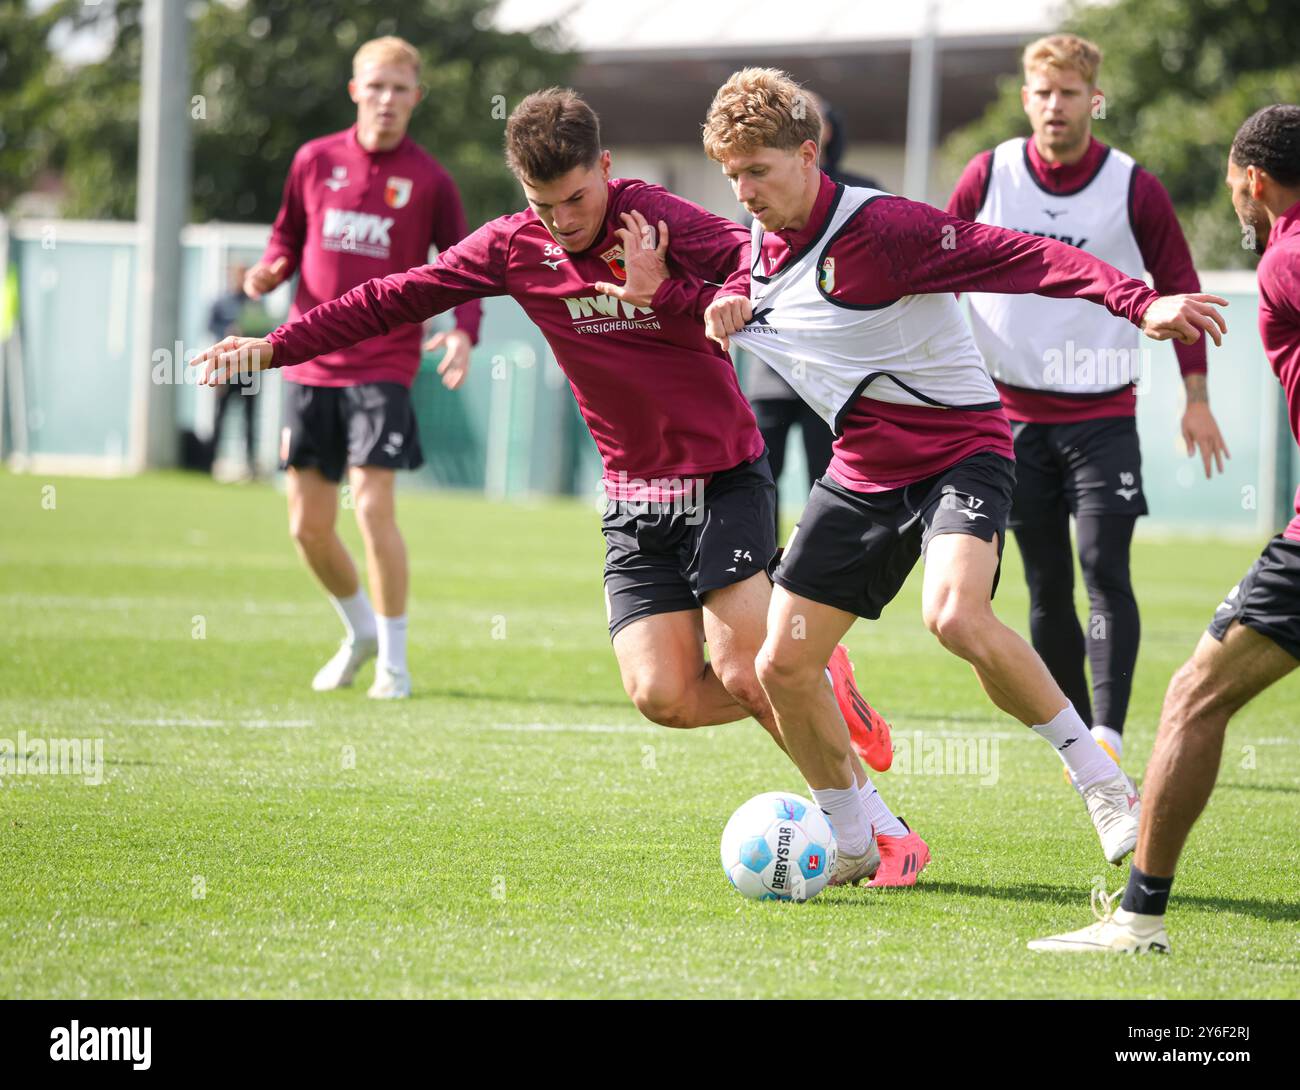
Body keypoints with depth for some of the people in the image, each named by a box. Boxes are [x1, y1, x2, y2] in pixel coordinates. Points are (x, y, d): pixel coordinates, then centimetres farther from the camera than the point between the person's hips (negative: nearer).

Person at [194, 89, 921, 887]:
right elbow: (394, 299, 7)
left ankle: (883, 827, -6)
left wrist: (668, 296, -34)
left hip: (726, 478, -5)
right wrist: (275, 347, 6)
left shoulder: (666, 223, -14)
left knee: (740, 672, -18)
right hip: (634, 499, 5)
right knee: (663, 695, -12)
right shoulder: (515, 249, 0)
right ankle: (815, 689, 13)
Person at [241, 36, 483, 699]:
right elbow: (289, 236, 17)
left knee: (373, 506, -15)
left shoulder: (428, 179, -1)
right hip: (310, 364, 3)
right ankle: (359, 631, 31)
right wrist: (269, 271, -5)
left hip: (383, 366, -3)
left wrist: (464, 331, -15)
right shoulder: (315, 161, 6)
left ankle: (393, 659, 0)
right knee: (308, 526, 5)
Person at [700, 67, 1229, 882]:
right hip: (862, 471, 8)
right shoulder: (763, 250, 4)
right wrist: (725, 310, 0)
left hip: (960, 449, -8)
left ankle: (1104, 783, -17)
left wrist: (1141, 303, -38)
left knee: (955, 615, -34)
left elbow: (1021, 257, -26)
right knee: (783, 667, 0)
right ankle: (854, 843, 21)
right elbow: (741, 302, 27)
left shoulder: (878, 228, -20)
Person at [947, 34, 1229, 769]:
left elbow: (1179, 287, 5)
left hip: (1104, 412, -2)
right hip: (1015, 412, 2)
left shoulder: (1134, 190, -4)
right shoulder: (989, 177, 0)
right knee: (1048, 589, 5)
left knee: (1105, 571, -16)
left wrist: (1196, 396, 4)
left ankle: (1110, 732, -23)